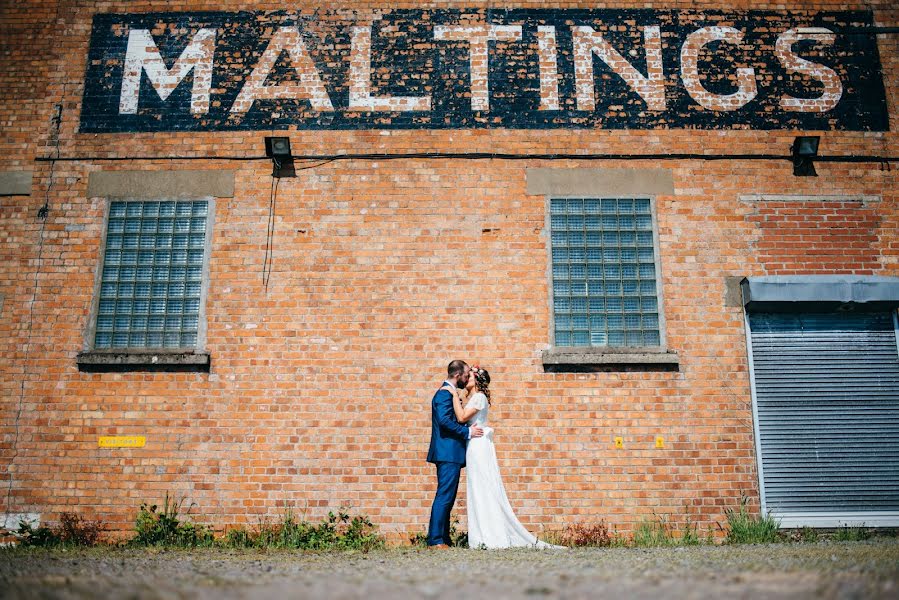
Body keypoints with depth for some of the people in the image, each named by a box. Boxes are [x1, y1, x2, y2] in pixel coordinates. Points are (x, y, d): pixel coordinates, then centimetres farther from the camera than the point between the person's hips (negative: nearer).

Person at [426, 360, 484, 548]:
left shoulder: (450, 394, 21)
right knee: (444, 496, -10)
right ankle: (435, 540, -8)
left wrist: (469, 429, 14)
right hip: (448, 453, -11)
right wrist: (467, 431, -17)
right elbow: (444, 420, -24)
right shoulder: (445, 393, -12)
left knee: (447, 497, 11)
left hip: (450, 454, 11)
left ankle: (444, 538, 15)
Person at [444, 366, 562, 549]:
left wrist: (455, 395, -13)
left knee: (484, 491, -8)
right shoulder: (473, 399, 19)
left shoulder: (479, 397, -10)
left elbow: (462, 417, -19)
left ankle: (492, 538, -5)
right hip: (474, 447, 9)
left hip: (479, 446, -9)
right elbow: (462, 419, 12)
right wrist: (458, 399, 8)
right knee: (479, 491, 8)